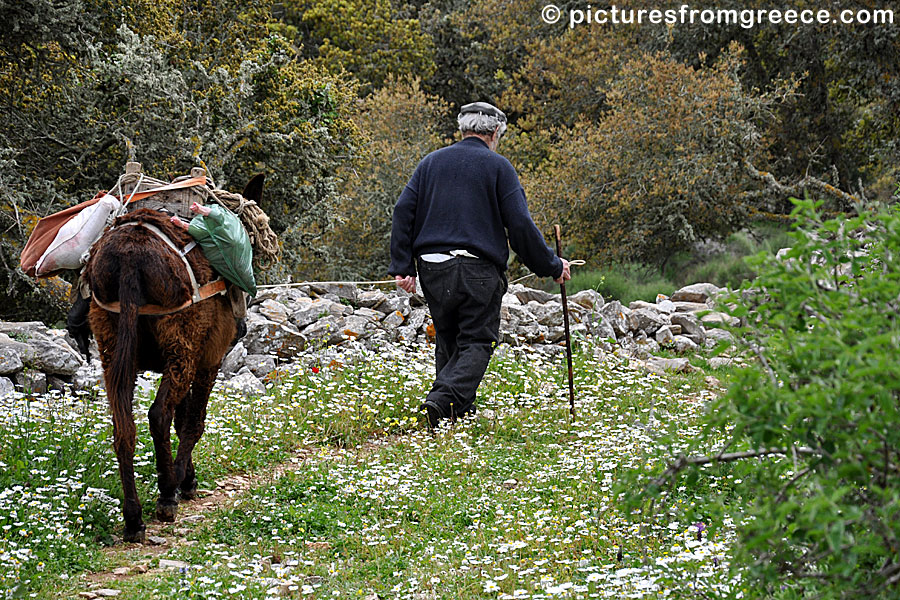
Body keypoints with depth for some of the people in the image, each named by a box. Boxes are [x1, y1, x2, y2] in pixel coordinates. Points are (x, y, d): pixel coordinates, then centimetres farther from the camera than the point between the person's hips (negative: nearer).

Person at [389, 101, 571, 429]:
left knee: (448, 339, 17)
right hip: (477, 270, -4)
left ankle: (460, 411, 18)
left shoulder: (431, 162, 15)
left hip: (432, 268, 5)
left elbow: (403, 212, 7)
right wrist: (552, 266, 6)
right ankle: (444, 399, -23)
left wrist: (402, 266, 5)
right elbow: (520, 225, -4)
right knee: (477, 341, -1)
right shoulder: (498, 167, 2)